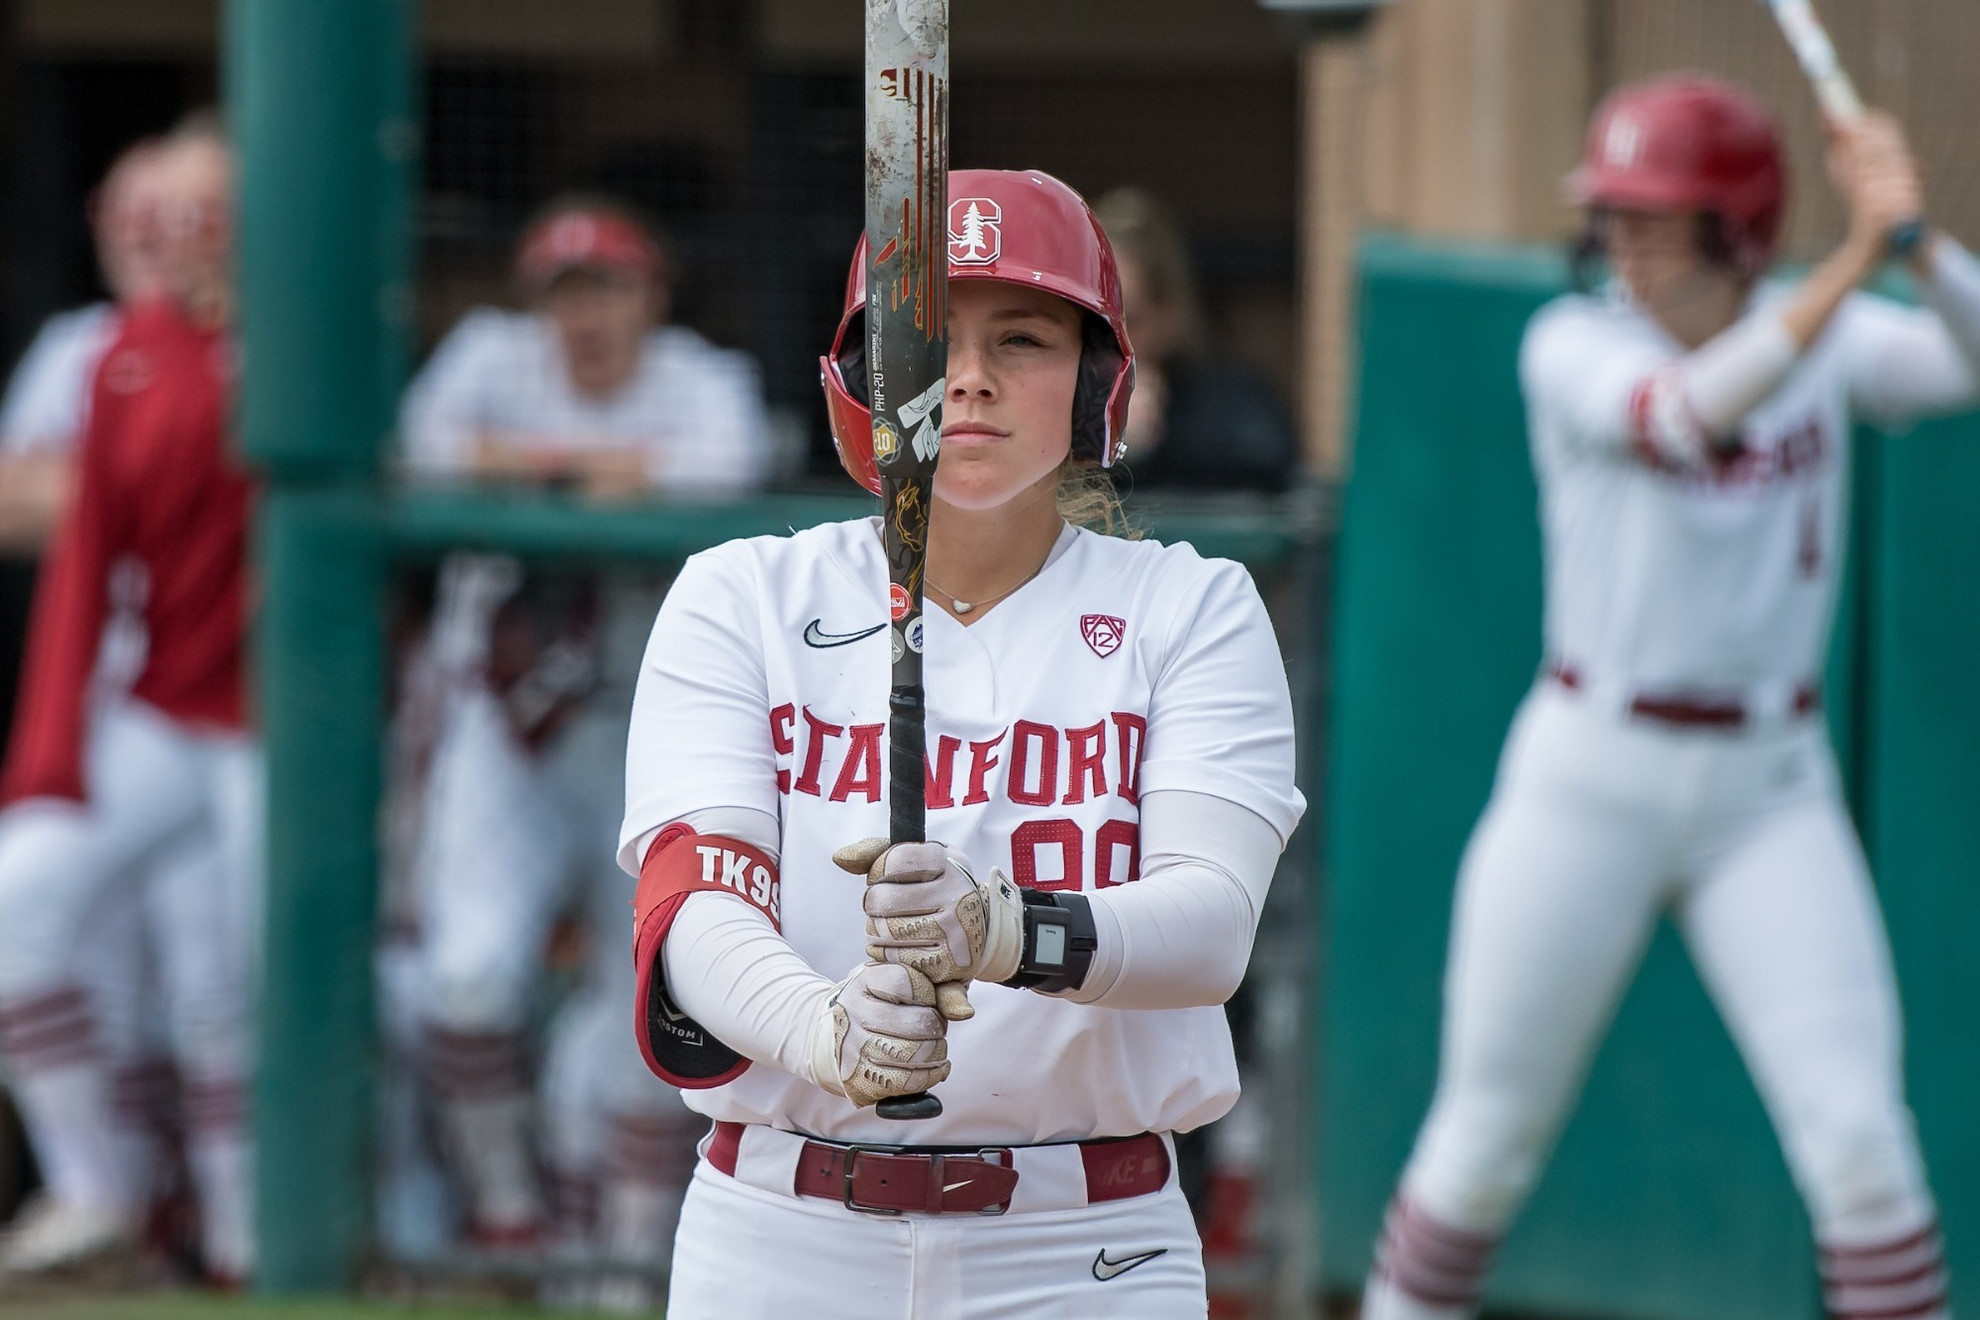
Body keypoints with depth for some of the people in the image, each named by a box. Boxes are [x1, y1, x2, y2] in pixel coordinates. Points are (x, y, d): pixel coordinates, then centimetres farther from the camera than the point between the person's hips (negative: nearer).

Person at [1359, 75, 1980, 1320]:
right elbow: (1685, 416, -29)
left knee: (1860, 1136, -11)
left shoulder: (1833, 340, 1)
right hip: (1586, 783, -1)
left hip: (1770, 796, 1)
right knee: (1485, 1146, 6)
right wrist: (1855, 261, -38)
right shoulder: (1574, 345, -8)